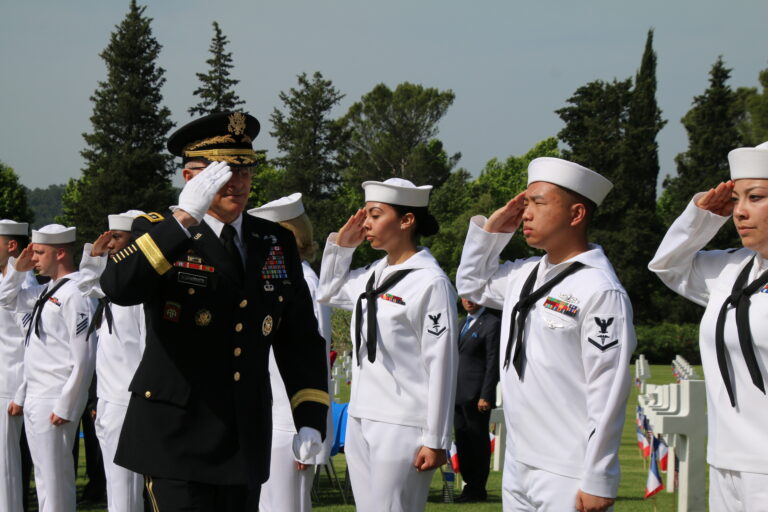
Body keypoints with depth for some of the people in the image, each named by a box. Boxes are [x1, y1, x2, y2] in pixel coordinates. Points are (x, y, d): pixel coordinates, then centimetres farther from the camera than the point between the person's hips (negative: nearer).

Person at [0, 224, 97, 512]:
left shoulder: (74, 293, -15)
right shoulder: (47, 291, 13)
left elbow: (84, 357, -19)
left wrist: (65, 407, -19)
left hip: (54, 402, -9)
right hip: (34, 399, 9)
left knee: (55, 477, -5)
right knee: (42, 477, 14)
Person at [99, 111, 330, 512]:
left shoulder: (276, 243, 11)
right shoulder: (159, 233, -2)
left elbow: (300, 337, 14)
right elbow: (118, 287, -24)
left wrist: (310, 418, 5)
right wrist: (184, 216, -27)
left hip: (246, 441, 5)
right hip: (176, 436, -5)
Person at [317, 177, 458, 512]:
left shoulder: (430, 282, -11)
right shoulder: (373, 274, 11)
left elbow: (441, 364, -12)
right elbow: (328, 293, 31)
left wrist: (435, 440, -13)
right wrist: (341, 245, 15)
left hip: (402, 427, -8)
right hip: (360, 422, 8)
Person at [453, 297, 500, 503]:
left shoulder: (491, 324, -7)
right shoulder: (463, 323, 19)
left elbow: (493, 363, -12)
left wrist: (486, 396, -17)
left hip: (476, 396, -8)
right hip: (458, 395, 8)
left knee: (478, 442, -2)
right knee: (462, 441, 11)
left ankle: (477, 490, 5)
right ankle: (469, 485, 19)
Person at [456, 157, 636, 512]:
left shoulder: (600, 292, -14)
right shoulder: (524, 275, 10)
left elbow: (607, 398, -15)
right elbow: (471, 284, 29)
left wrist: (597, 483, -16)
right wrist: (491, 229, 12)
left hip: (568, 479, -7)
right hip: (517, 466, 7)